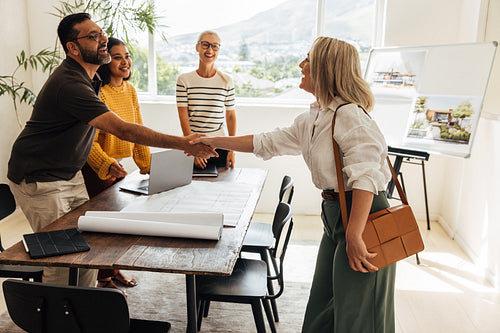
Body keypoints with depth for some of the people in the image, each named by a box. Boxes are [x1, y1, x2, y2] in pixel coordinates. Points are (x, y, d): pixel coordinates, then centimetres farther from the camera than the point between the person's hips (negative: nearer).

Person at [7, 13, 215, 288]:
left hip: (69, 174, 9)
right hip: (38, 181, -9)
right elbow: (122, 130, -36)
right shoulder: (69, 84, -28)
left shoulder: (88, 78, 5)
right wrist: (183, 144, -36)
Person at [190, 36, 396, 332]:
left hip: (363, 216, -9)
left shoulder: (349, 116, -18)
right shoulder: (311, 120, 12)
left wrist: (354, 238, -27)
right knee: (323, 307, 18)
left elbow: (365, 177, -25)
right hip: (335, 214, 9)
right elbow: (267, 142, 18)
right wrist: (213, 141, 20)